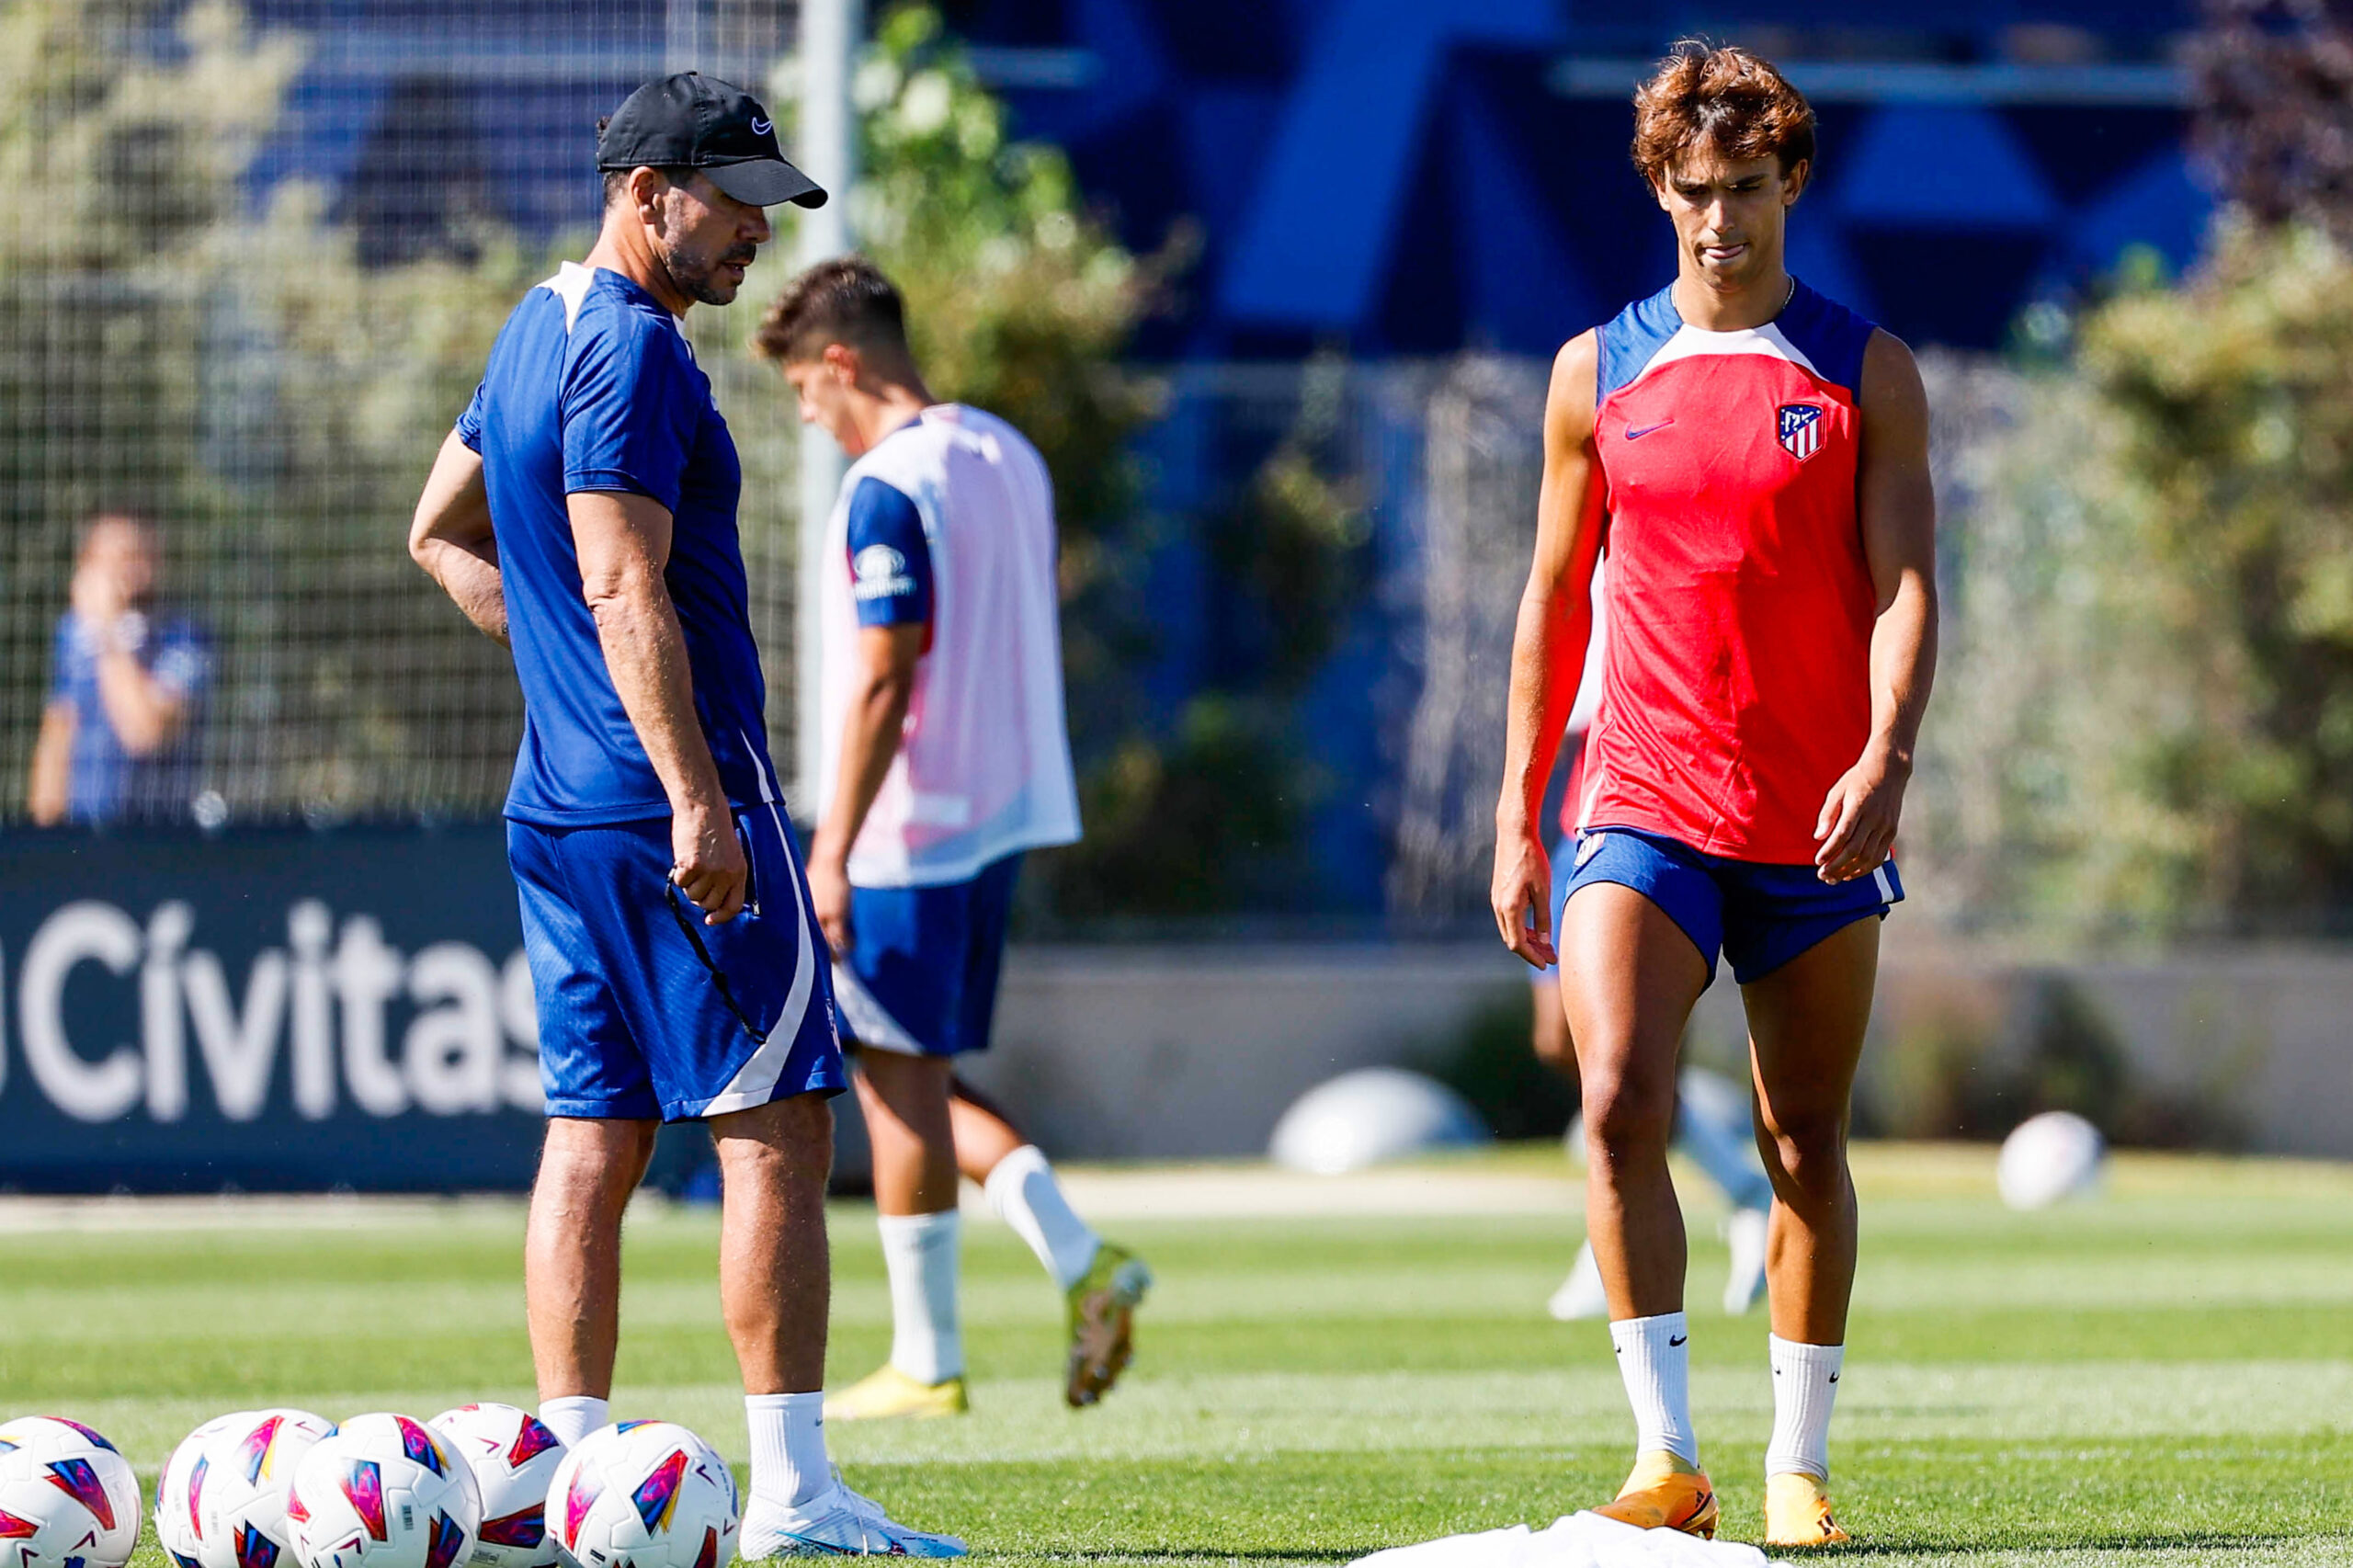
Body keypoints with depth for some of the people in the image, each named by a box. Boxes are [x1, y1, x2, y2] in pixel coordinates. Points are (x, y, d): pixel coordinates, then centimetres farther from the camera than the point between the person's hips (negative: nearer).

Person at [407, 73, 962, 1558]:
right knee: (776, 1125, -7)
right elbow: (625, 589, -21)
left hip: (557, 807, 10)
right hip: (671, 793, -10)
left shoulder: (537, 328, 17)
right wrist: (696, 799, -24)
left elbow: (441, 531, 30)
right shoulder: (633, 349, -13)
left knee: (595, 1133, 8)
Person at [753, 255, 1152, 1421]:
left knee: (899, 1083, 0)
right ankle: (1079, 1259, 2)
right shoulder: (1009, 458, 11)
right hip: (1005, 816, 9)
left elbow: (882, 681, -20)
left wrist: (831, 853, -18)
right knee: (914, 1082, 16)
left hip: (911, 835, -9)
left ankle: (925, 1365, 5)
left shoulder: (888, 490, -16)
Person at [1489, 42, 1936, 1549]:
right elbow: (1555, 598, 13)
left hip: (1818, 818, 0)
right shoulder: (1597, 371, 8)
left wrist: (1885, 760, -21)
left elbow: (1905, 582, -4)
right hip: (1642, 803, 0)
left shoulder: (1869, 374, 3)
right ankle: (1668, 1454, -16)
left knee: (1807, 1144, 6)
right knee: (1622, 1103, -18)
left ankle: (1799, 1468, 17)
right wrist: (1518, 817, 11)